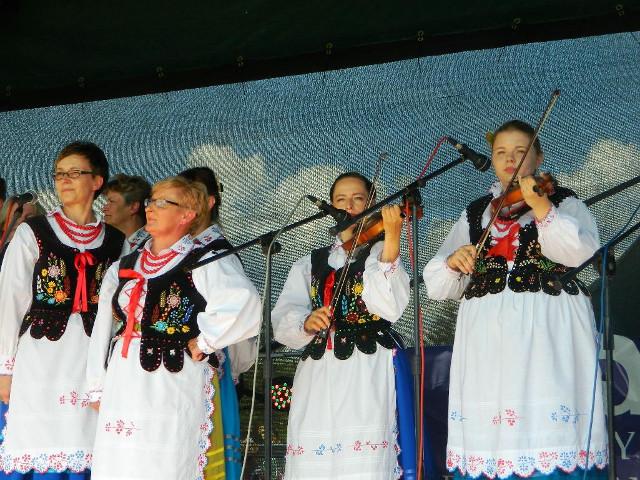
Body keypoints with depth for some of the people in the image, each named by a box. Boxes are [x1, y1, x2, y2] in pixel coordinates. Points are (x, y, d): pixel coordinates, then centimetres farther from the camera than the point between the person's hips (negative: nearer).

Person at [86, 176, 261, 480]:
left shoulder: (204, 264, -5)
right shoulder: (122, 269, 17)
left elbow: (243, 305, -22)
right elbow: (103, 330, 19)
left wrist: (202, 343, -14)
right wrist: (98, 389, 15)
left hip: (170, 389, -6)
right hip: (120, 390, 6)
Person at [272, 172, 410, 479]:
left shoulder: (380, 254, 9)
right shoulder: (310, 264, 19)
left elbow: (390, 308, -12)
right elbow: (282, 321, 7)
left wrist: (392, 240, -20)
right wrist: (306, 323, -16)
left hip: (366, 376, -3)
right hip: (316, 376, 3)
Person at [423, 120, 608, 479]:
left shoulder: (564, 202, 11)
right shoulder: (474, 213, 19)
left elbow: (579, 251, -10)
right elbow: (438, 286, 14)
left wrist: (541, 207, -22)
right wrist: (454, 261, -7)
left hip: (548, 332, -2)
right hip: (487, 336, 3)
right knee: (487, 437, -6)